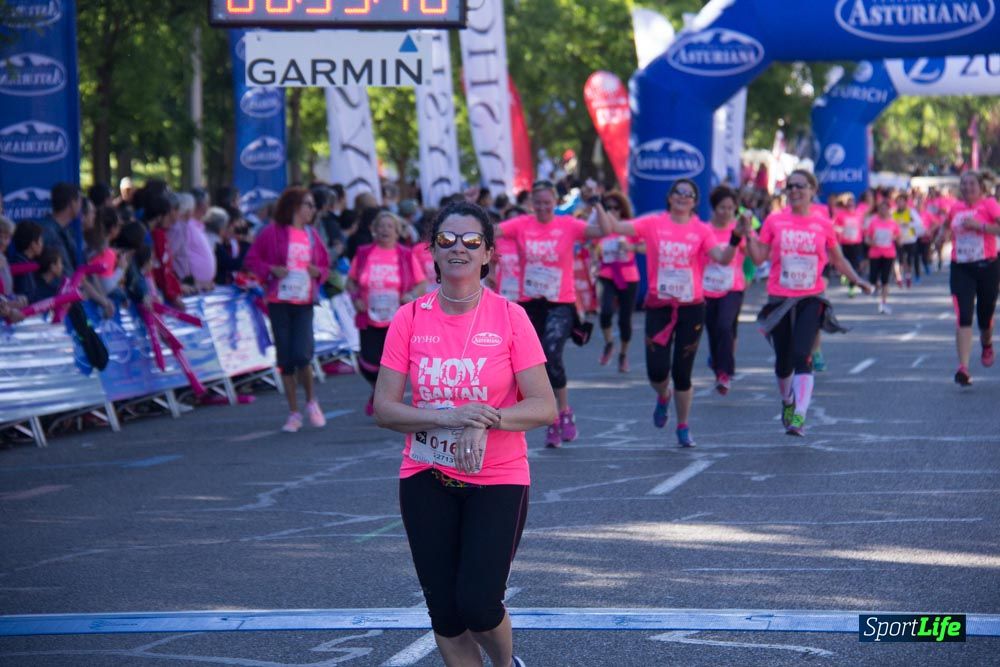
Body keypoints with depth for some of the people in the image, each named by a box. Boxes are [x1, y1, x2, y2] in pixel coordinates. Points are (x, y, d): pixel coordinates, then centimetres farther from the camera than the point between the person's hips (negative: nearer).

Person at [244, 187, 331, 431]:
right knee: (285, 358, 3)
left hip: (304, 303, 1)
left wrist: (318, 272, -3)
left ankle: (311, 402, 11)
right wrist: (271, 270, -15)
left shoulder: (312, 235, 10)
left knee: (301, 355, -14)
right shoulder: (273, 232, -1)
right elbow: (251, 260, 1)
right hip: (279, 302, -1)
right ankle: (294, 413, 12)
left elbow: (325, 265, 19)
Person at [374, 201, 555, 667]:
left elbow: (544, 407, -9)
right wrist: (448, 417, -20)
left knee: (478, 605, -10)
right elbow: (384, 408, -5)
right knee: (445, 611, 4)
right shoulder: (410, 319, -2)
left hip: (498, 479, -2)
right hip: (427, 479, 2)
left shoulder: (510, 317, -6)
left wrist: (484, 420, -24)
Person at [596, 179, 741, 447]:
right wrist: (597, 204, -22)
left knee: (682, 372, 3)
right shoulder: (653, 224, 0)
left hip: (691, 307, 0)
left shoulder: (702, 231, 0)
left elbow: (722, 258, -12)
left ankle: (683, 427, 22)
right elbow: (611, 227, -7)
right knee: (657, 370, -5)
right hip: (658, 307, 0)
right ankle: (663, 398, 33)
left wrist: (735, 239, -28)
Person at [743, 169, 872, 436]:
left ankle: (799, 416, -21)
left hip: (811, 299, -1)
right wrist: (748, 235, -13)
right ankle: (787, 403, 38)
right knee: (783, 361, 11)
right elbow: (758, 257, 1)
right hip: (779, 300, 2)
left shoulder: (823, 224, 3)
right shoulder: (774, 221, 3)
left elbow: (838, 260, 13)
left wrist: (858, 280, 2)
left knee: (802, 357, -17)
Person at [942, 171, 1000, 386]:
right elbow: (947, 226, 31)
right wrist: (944, 233, 14)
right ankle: (963, 367, -20)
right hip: (961, 269, 2)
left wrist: (979, 225, -24)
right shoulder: (955, 208, 8)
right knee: (963, 317, -12)